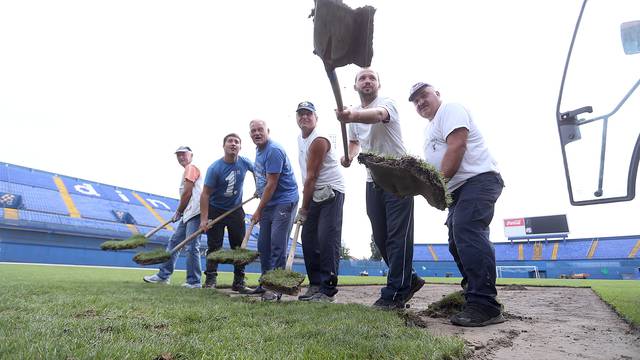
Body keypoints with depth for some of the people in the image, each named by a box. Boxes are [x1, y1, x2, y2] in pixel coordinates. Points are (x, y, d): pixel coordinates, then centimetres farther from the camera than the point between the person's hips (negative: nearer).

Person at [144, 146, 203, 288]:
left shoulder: (191, 168, -3)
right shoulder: (187, 171, 26)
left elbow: (187, 193, -11)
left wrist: (179, 211, -2)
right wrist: (179, 213, 15)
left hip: (195, 213, -10)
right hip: (188, 215, 11)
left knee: (192, 247, -10)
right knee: (174, 242, 12)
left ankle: (194, 281, -6)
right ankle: (163, 275, 19)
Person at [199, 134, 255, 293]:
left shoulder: (244, 162, -8)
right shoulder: (215, 168, -19)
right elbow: (205, 194, -18)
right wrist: (204, 219, -22)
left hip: (236, 210, 3)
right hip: (216, 210, -3)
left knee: (239, 247, 3)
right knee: (214, 247, -2)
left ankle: (239, 282, 11)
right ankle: (210, 280, 8)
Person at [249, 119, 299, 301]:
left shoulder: (273, 151, -17)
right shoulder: (259, 150, 13)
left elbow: (271, 185, -19)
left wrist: (259, 210, -13)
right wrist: (261, 208, 18)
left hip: (283, 202, -10)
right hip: (268, 204, 10)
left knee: (277, 245, -10)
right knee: (263, 245, 12)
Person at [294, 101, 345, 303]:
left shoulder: (318, 141, -16)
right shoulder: (300, 138, 13)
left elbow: (311, 177, -17)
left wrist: (304, 209, -14)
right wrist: (305, 204, 19)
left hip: (331, 192, -9)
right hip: (315, 194, 9)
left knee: (327, 239, -13)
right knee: (308, 238, 8)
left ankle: (328, 290, -11)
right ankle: (315, 284, 16)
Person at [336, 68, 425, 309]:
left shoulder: (386, 103, -13)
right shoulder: (354, 114, 10)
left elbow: (376, 115, -38)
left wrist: (352, 116, -61)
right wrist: (349, 155, 0)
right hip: (373, 182, 8)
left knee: (398, 237, -9)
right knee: (380, 238, 9)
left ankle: (395, 294, -5)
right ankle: (409, 280, 25)